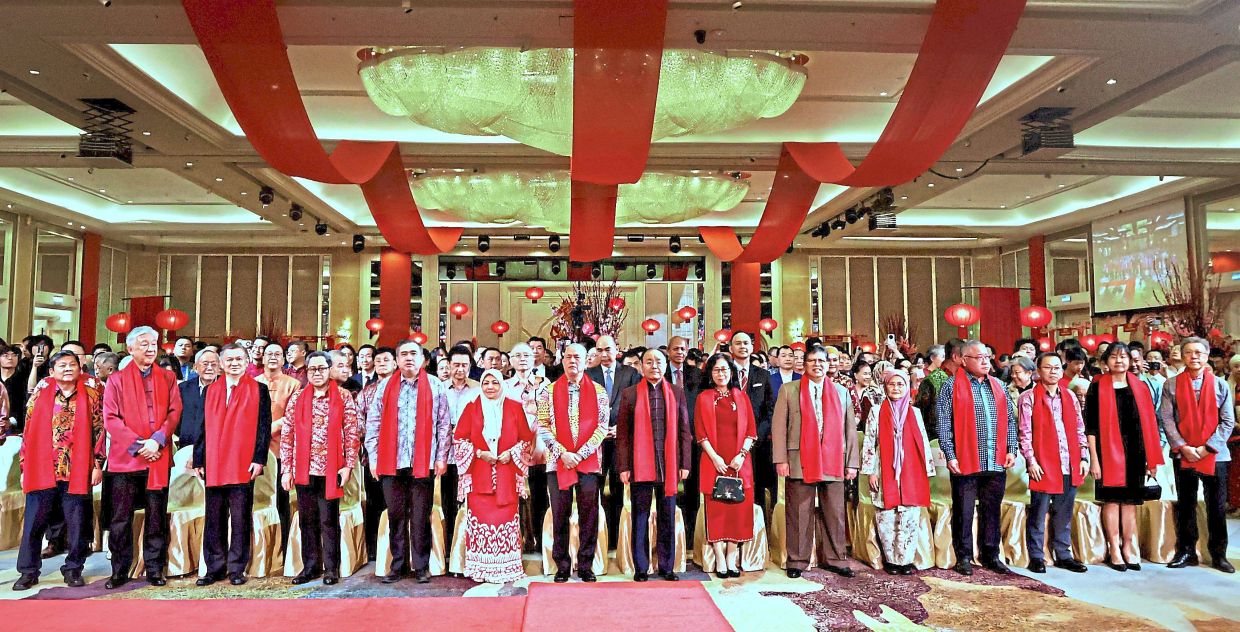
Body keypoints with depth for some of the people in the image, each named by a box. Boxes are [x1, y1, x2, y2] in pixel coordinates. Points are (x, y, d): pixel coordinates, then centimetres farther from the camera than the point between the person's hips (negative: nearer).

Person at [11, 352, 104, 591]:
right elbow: (28, 431, 7)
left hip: (78, 470, -1)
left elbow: (99, 429, 1)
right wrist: (25, 467, 4)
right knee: (34, 522, 6)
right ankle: (28, 571, 18)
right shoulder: (41, 393, 4)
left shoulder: (91, 393, 1)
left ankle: (73, 569, 18)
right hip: (42, 470, 1)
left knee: (77, 523, 6)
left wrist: (98, 464, -3)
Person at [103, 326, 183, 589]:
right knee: (121, 518, 4)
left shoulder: (167, 378, 9)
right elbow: (110, 418, -3)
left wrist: (157, 440, -12)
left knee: (157, 517, 6)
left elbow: (174, 412, 3)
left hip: (159, 457, 1)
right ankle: (120, 571, 16)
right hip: (125, 458, -1)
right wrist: (137, 445, -13)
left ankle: (155, 569, 15)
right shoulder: (117, 380, 4)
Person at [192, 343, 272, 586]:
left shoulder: (258, 390, 2)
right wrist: (198, 461, 7)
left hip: (243, 465, -3)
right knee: (214, 519, 9)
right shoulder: (211, 390, 11)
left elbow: (264, 426, -2)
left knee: (240, 518, 3)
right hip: (213, 465, 3)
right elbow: (204, 427, 12)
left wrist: (259, 458, -10)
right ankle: (215, 568, 19)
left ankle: (237, 568, 12)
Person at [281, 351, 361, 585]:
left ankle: (331, 568, 15)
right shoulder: (297, 399, 6)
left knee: (329, 521, 5)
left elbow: (352, 434, -2)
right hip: (304, 470, 3)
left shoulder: (344, 397, -1)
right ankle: (310, 566, 24)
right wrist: (286, 469, 2)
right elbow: (287, 436, 6)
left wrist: (348, 465, -7)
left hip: (331, 470, -3)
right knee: (307, 520, 11)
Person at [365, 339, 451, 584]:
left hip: (423, 463, -1)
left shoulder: (435, 386, 4)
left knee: (421, 517, 5)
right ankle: (398, 565, 20)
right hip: (392, 462, 2)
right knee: (396, 516, 9)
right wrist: (373, 457, 3)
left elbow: (444, 424, 4)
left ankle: (421, 566, 15)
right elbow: (373, 423, 8)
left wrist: (441, 457, 0)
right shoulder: (385, 386, 8)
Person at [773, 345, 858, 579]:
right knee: (799, 515, 2)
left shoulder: (842, 392, 13)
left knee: (835, 514, 7)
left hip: (833, 463, 2)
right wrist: (781, 460, -8)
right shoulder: (789, 390, 6)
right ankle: (797, 561, 12)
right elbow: (778, 426, 0)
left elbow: (850, 428, 11)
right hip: (800, 463, -2)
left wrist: (852, 462, 4)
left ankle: (836, 560, 19)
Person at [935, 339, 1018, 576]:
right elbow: (944, 425, -6)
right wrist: (950, 455, -12)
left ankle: (991, 555, 24)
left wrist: (1011, 449, 7)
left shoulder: (998, 386, 14)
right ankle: (964, 557, 13)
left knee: (992, 510, 12)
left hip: (997, 461, 5)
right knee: (964, 511, 3)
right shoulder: (952, 386, -3)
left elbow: (1010, 420, 16)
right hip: (965, 461, -5)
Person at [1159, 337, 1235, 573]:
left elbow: (1228, 422, -1)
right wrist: (1183, 447, -11)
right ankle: (1186, 551, 17)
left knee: (1217, 507, 6)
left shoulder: (1221, 385, 3)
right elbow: (1166, 419, -2)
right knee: (1185, 505, 8)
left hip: (1215, 455, 0)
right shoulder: (1171, 385, 2)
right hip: (1182, 454, 0)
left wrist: (1207, 448, -10)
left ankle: (1218, 554, 18)